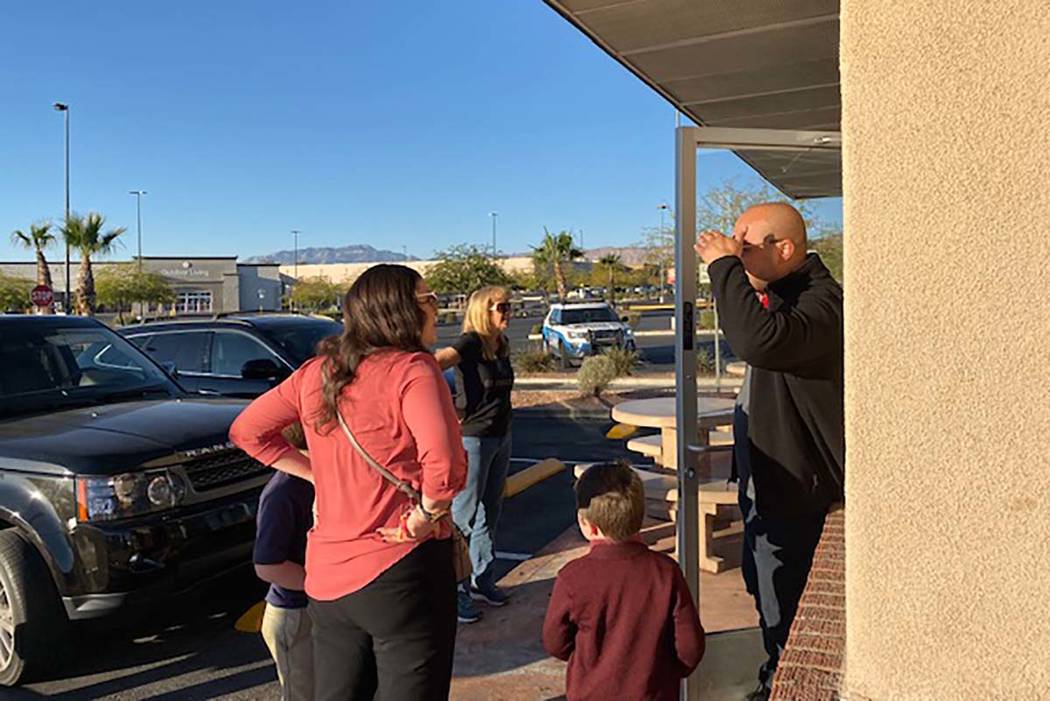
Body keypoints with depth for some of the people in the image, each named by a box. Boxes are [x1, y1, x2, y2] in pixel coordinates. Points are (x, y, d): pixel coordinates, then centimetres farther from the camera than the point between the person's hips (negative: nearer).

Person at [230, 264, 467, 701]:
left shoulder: (317, 372, 5)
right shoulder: (412, 368, -14)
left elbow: (246, 431, 15)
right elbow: (446, 465, -28)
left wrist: (315, 474, 12)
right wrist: (422, 520, -11)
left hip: (328, 576, 6)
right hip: (400, 571, -6)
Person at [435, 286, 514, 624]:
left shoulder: (501, 346, 9)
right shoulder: (470, 343, -15)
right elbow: (434, 364, -31)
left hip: (501, 437, 8)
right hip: (472, 439, -8)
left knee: (490, 514, 17)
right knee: (463, 517, -1)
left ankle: (483, 580, 31)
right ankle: (455, 590, 9)